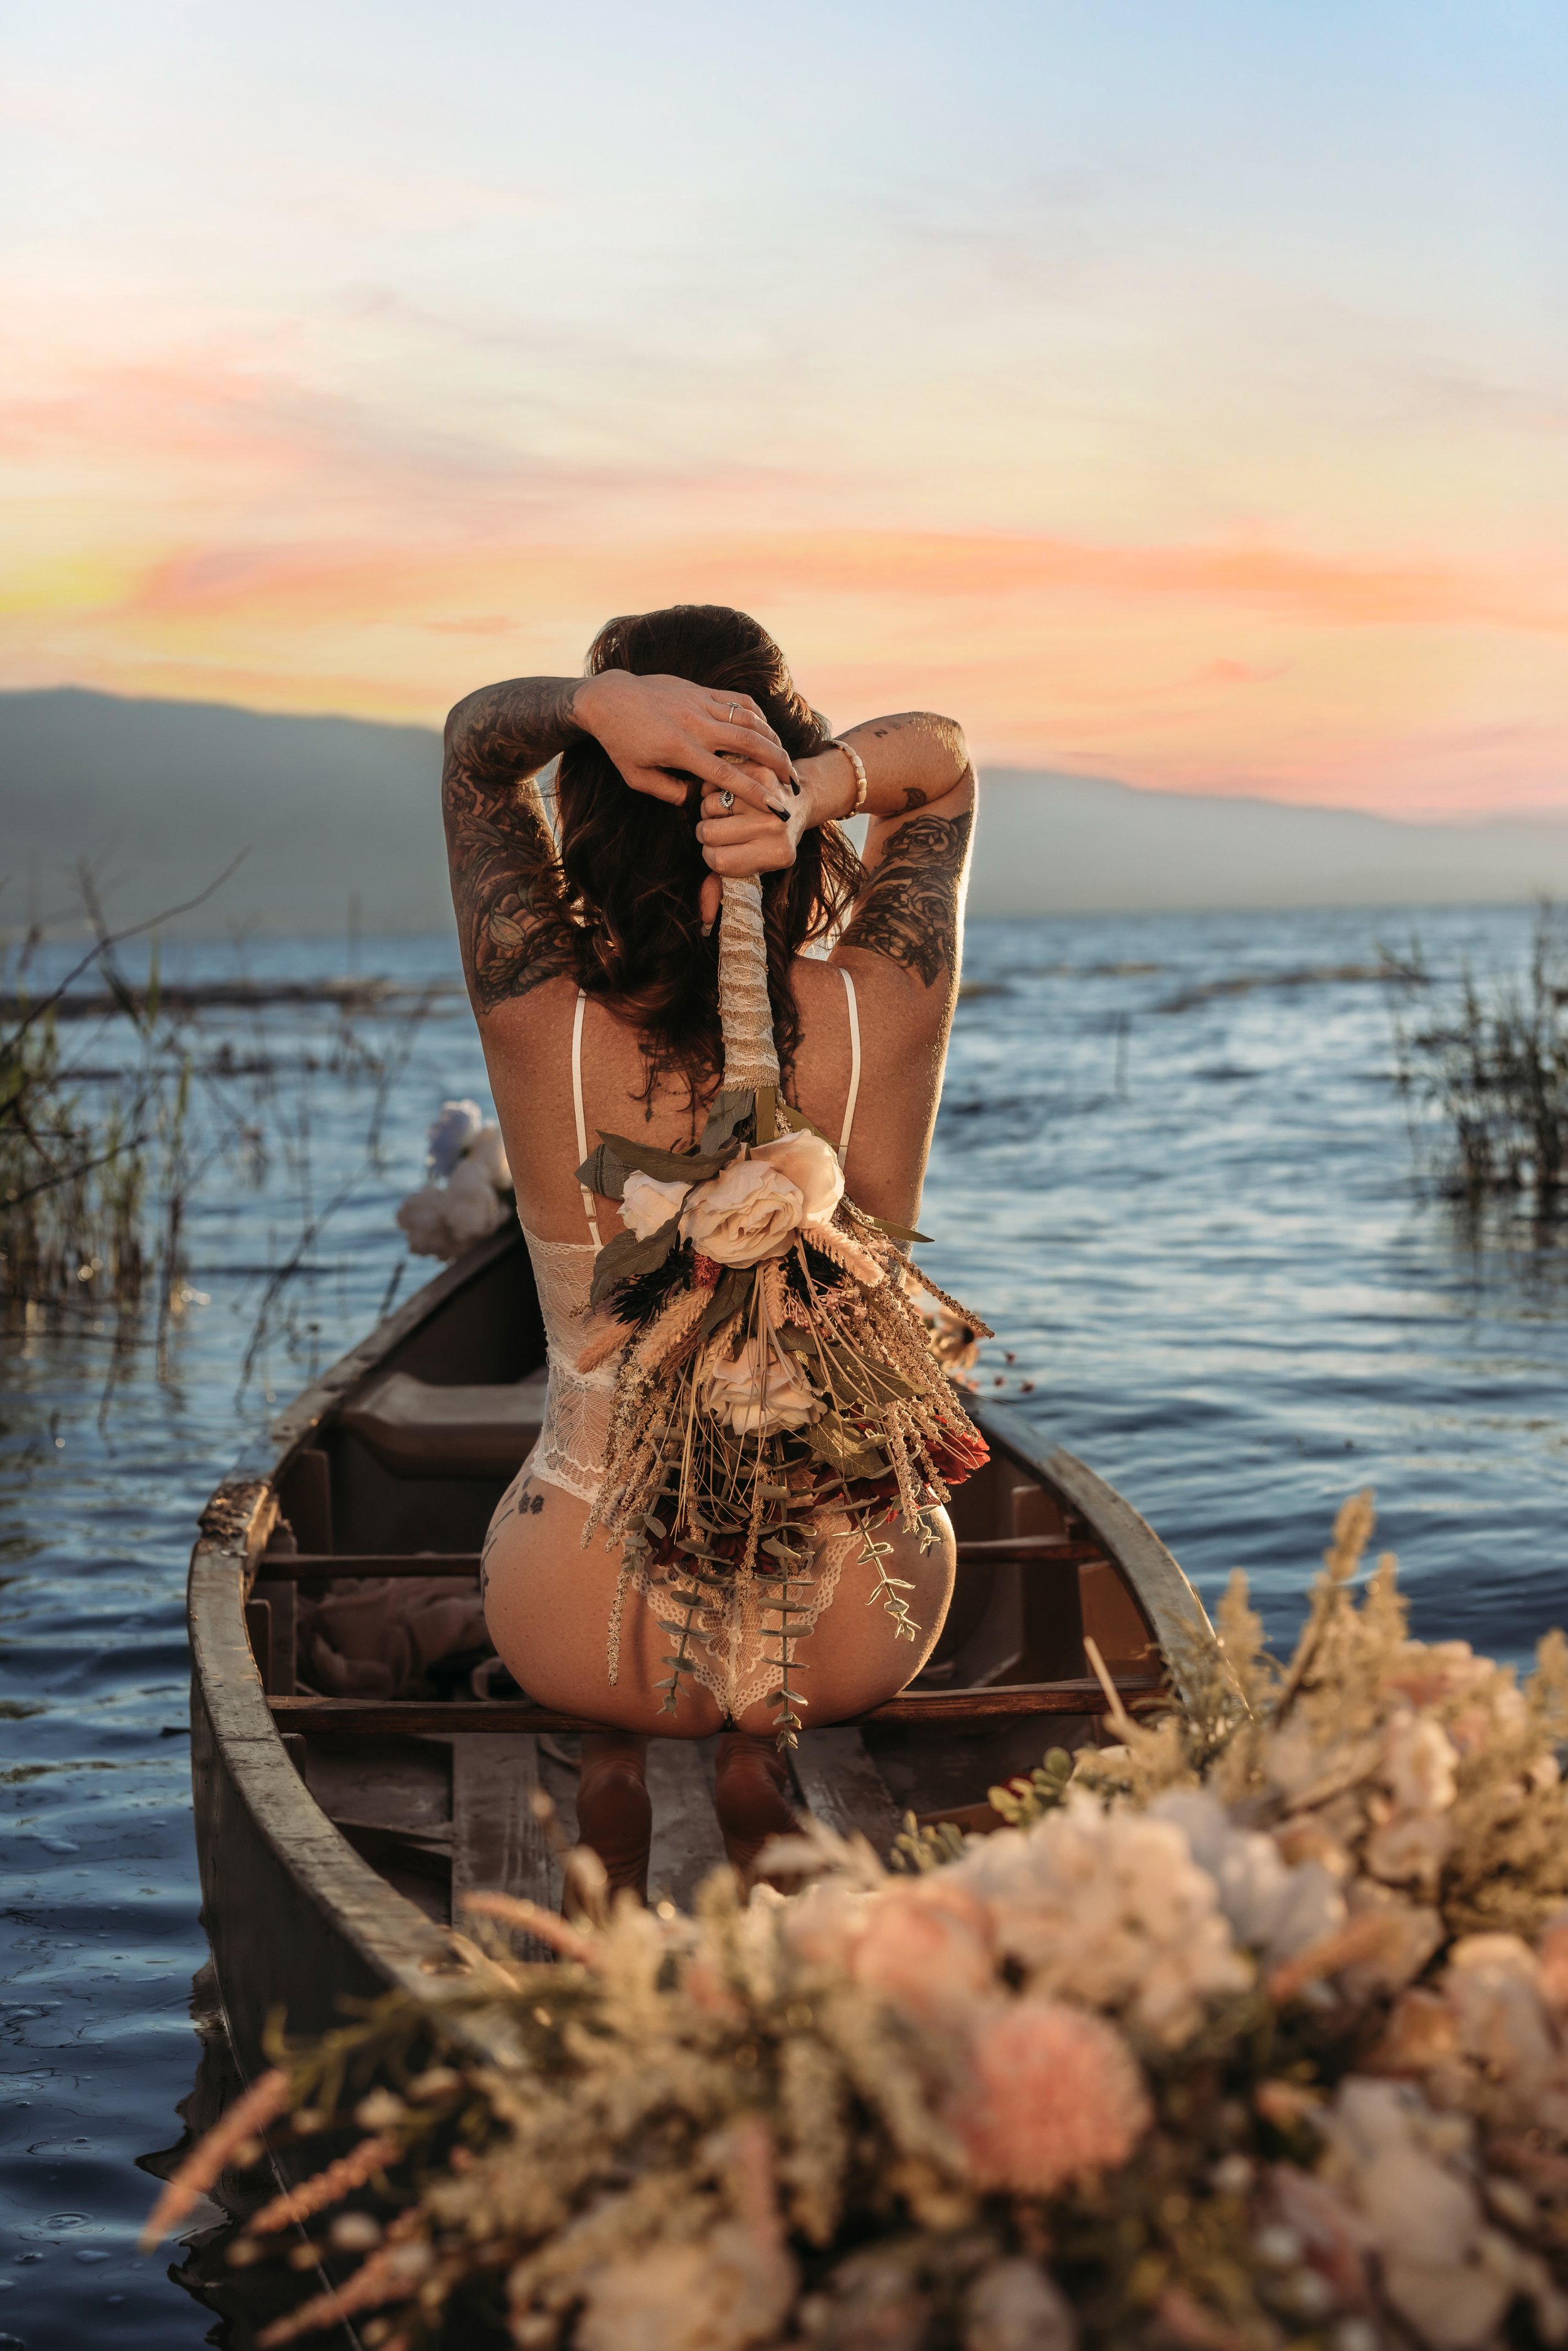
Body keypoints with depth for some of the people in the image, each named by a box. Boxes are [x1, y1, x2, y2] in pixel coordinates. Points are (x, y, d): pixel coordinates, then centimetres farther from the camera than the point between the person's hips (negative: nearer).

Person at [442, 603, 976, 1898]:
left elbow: (474, 735, -3)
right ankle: (756, 1754, 21)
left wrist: (599, 703, -25)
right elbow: (944, 754, -2)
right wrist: (822, 785, -23)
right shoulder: (887, 1015, -20)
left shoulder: (540, 1018, -21)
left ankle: (613, 1759, 22)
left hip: (580, 1628, 0)